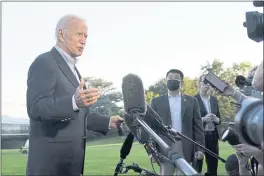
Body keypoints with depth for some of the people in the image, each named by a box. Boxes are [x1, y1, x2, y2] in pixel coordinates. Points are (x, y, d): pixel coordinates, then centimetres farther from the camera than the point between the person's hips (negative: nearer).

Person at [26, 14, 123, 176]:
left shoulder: (71, 68, 20)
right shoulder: (44, 63, -9)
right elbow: (36, 108, -23)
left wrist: (108, 122, 17)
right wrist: (74, 102, -37)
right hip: (50, 162, -9)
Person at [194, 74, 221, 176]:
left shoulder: (214, 100, 14)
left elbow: (219, 119, 18)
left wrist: (217, 119, -4)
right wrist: (203, 119, -19)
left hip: (213, 136, 5)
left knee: (213, 166, 7)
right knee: (197, 167, -1)